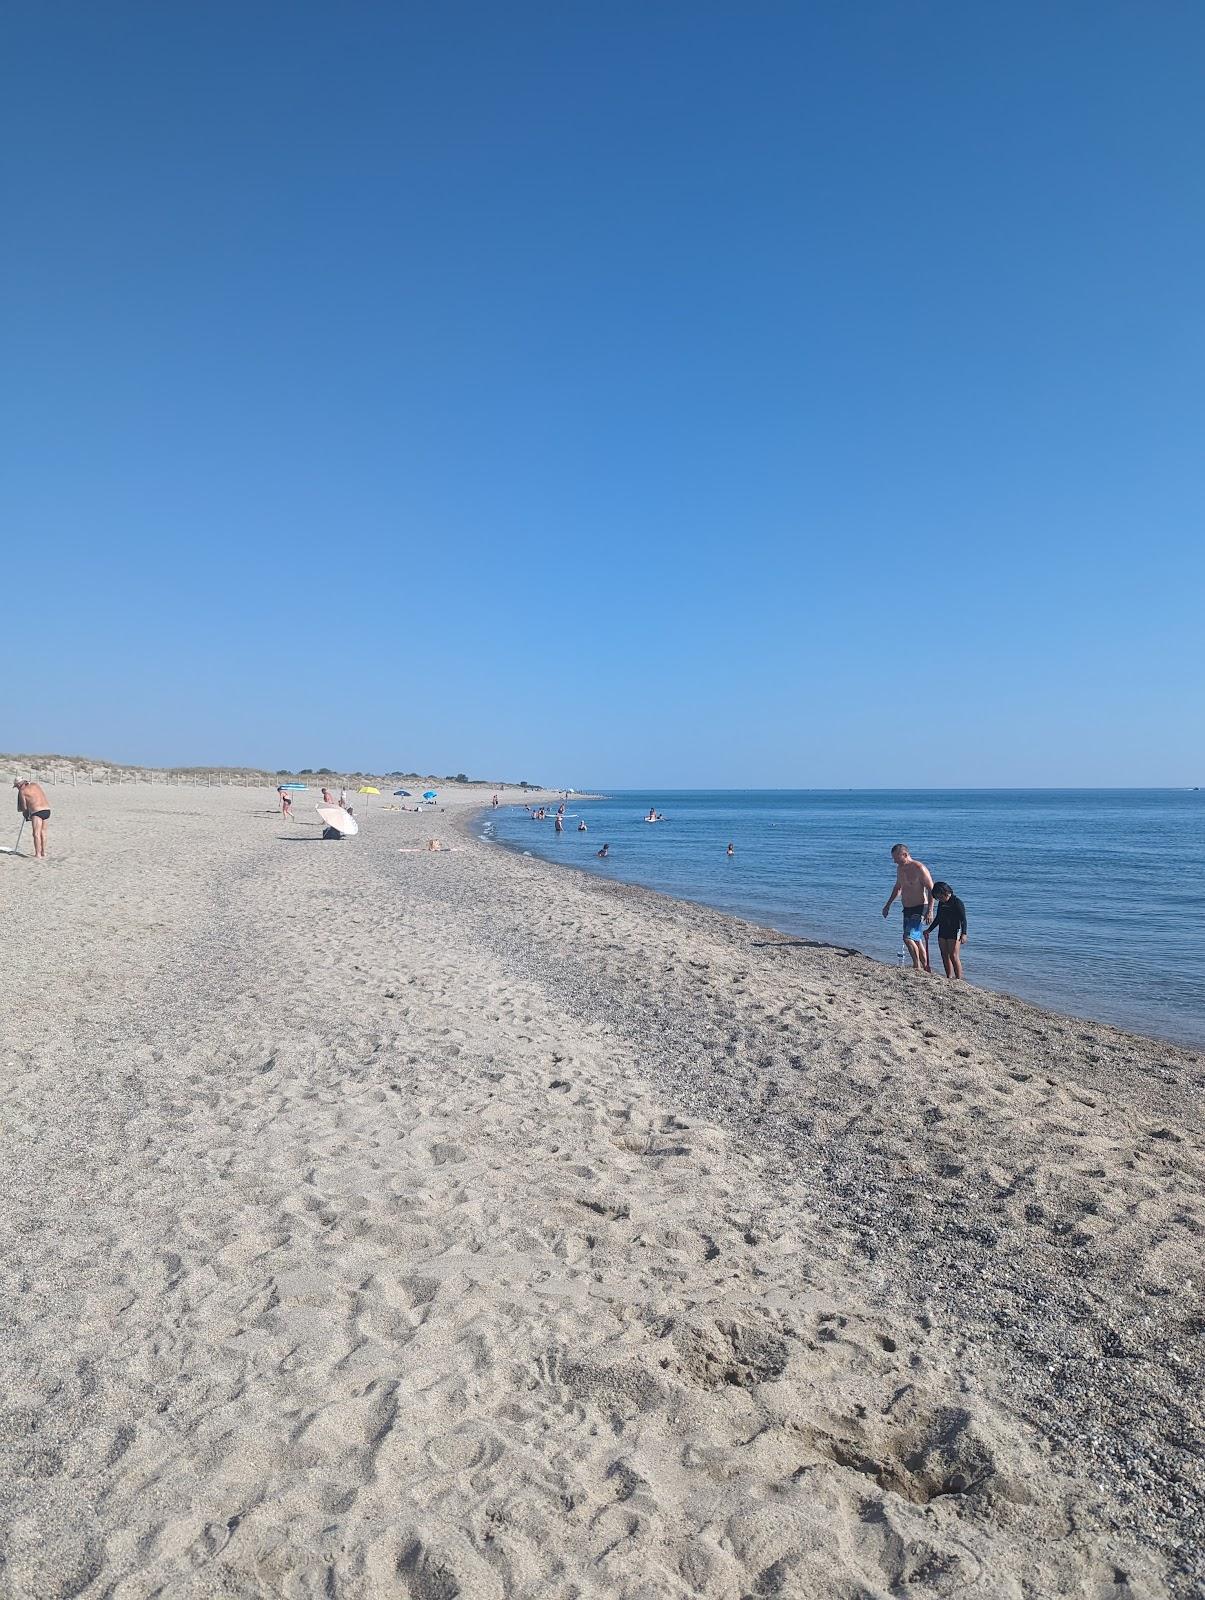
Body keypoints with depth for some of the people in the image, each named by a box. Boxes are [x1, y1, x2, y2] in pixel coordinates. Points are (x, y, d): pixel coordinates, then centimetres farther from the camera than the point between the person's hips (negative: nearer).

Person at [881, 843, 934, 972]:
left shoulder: (919, 868, -16)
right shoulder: (900, 868, 10)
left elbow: (931, 890, -16)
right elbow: (898, 887, 26)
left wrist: (929, 911, -22)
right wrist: (888, 904, 28)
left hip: (919, 909, -8)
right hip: (907, 909, 8)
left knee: (908, 938, -17)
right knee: (917, 940, 12)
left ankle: (917, 966, -6)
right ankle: (925, 968, 19)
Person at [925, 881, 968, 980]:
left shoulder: (957, 902, -10)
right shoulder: (941, 903, 11)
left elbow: (963, 919, -14)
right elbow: (937, 919, 23)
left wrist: (964, 934, -24)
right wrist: (929, 930, 25)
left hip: (954, 932, -7)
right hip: (942, 933, 7)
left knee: (954, 956, -12)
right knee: (945, 956, 5)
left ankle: (959, 979, -9)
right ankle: (949, 978, 10)